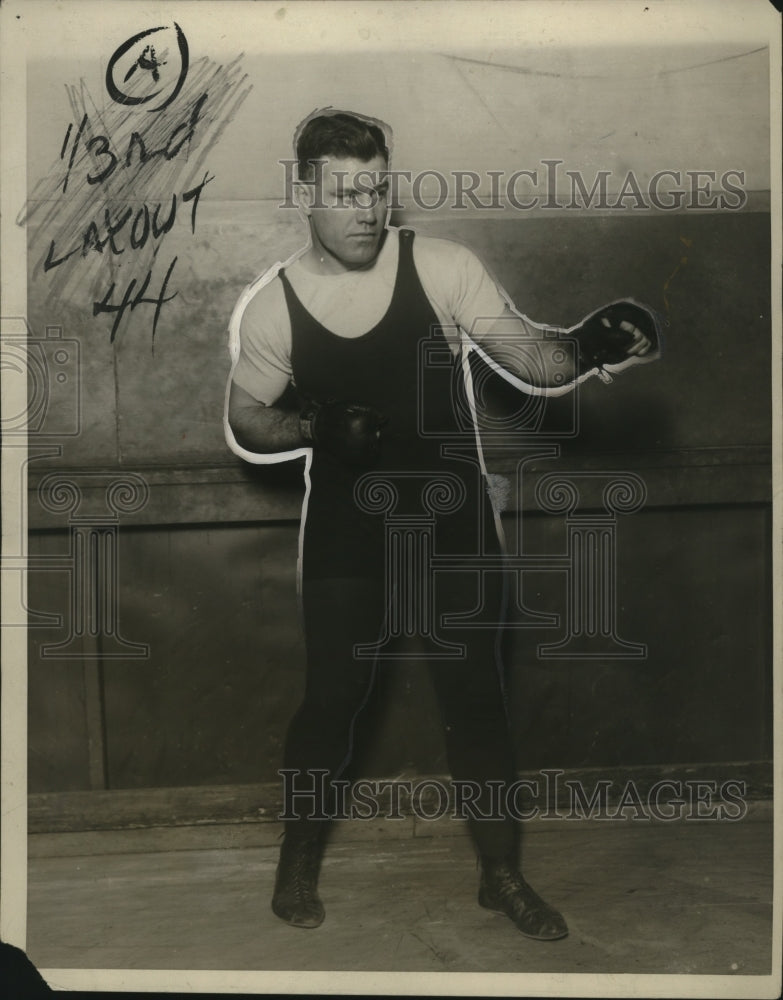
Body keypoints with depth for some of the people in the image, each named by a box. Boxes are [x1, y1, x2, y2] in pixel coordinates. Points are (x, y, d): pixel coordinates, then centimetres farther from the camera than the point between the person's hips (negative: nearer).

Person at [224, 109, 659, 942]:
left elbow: (530, 363, -11)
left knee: (476, 700, 8)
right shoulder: (270, 307, -8)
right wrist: (314, 427, -18)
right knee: (331, 700, 8)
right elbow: (243, 424, 2)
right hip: (345, 537, 0)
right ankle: (299, 857, 33)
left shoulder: (443, 267, -11)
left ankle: (502, 874, 27)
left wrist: (588, 349, -33)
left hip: (453, 526, 0)